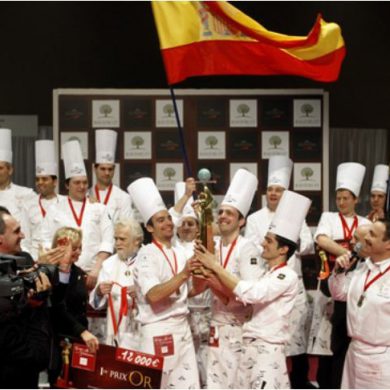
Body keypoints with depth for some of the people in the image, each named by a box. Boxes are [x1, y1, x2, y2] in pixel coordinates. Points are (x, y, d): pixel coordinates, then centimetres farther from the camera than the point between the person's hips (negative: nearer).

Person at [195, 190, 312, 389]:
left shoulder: (287, 276, -11)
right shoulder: (264, 274, 15)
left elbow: (250, 294, -21)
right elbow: (234, 300, 11)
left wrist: (216, 266, -16)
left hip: (268, 351, -8)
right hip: (249, 348, 8)